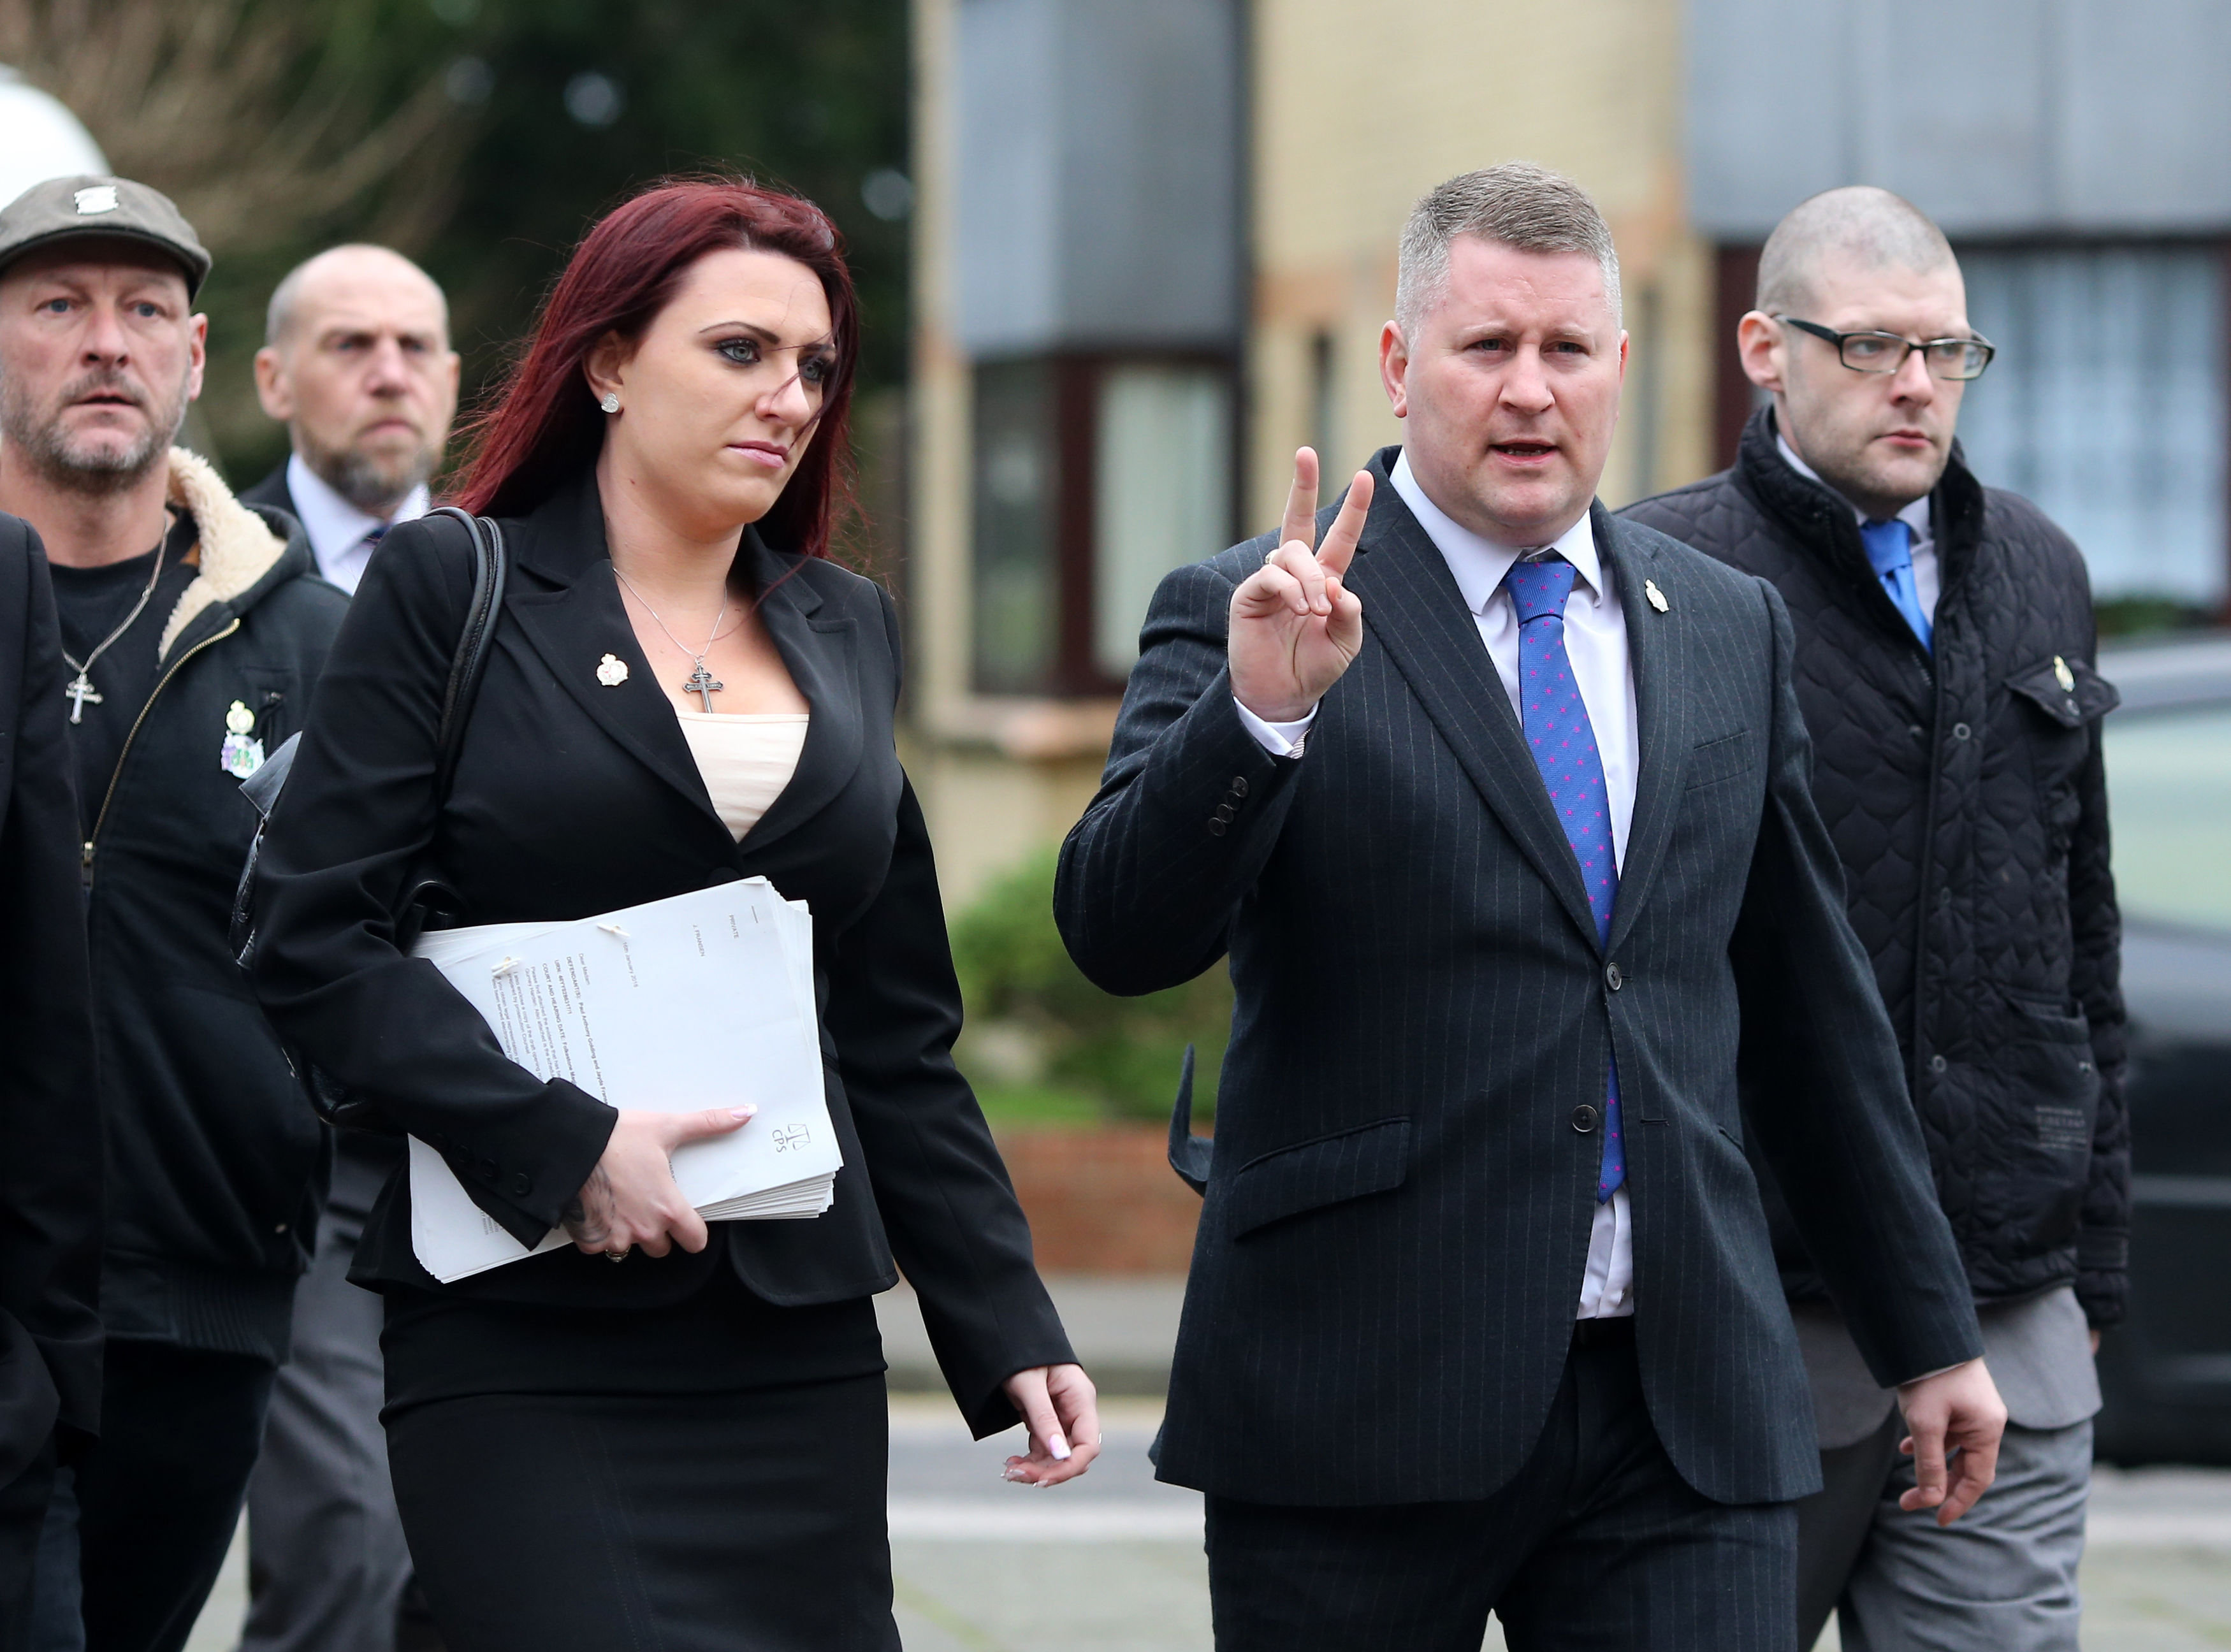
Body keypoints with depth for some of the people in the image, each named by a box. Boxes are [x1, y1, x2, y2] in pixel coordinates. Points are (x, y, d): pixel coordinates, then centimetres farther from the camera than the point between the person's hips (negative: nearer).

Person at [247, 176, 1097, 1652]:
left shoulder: (844, 628, 16)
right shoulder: (451, 589, 2)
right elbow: (317, 937, -7)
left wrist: (1008, 1328, 11)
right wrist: (561, 1145, -15)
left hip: (794, 1341, 5)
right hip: (521, 1329, -5)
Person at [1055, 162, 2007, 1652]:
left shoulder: (1730, 629, 13)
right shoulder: (1247, 618, -1)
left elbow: (1814, 1009, 20)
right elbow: (1121, 937, -13)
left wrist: (1928, 1332, 22)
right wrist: (1258, 712, -28)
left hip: (1690, 1411, 3)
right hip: (1361, 1411, -3)